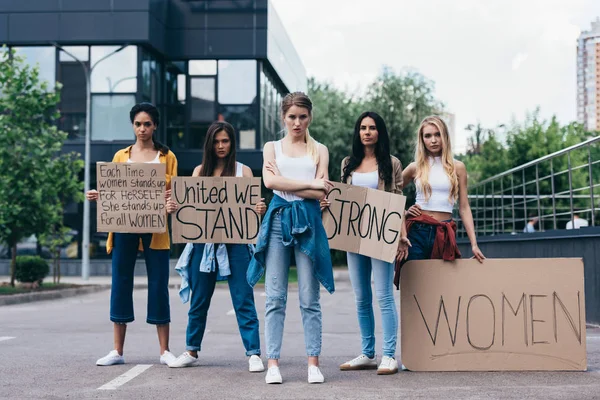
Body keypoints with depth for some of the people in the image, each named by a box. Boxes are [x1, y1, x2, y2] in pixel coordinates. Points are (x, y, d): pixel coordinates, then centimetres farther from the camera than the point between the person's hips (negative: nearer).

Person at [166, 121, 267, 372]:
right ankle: (191, 351, 23)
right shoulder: (200, 171, 12)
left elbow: (252, 205, 0)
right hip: (204, 241, 3)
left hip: (235, 242, -2)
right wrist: (174, 207, -12)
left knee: (243, 300, -6)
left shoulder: (243, 171, 5)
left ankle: (254, 354, -3)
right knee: (199, 300, 10)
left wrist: (259, 210, -22)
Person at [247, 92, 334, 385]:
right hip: (278, 218, 0)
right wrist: (309, 184, -9)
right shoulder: (272, 147, 13)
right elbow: (270, 181, -6)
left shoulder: (319, 150, 13)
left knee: (310, 299, 0)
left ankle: (313, 363, 5)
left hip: (308, 221, 0)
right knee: (275, 297, -2)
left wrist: (284, 182, -5)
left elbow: (320, 193, -1)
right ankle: (273, 363, 0)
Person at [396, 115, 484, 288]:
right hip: (418, 231, 0)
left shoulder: (457, 167, 6)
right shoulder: (415, 167, 6)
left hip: (445, 234, 0)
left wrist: (474, 244, -2)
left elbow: (464, 208, 4)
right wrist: (403, 212, 1)